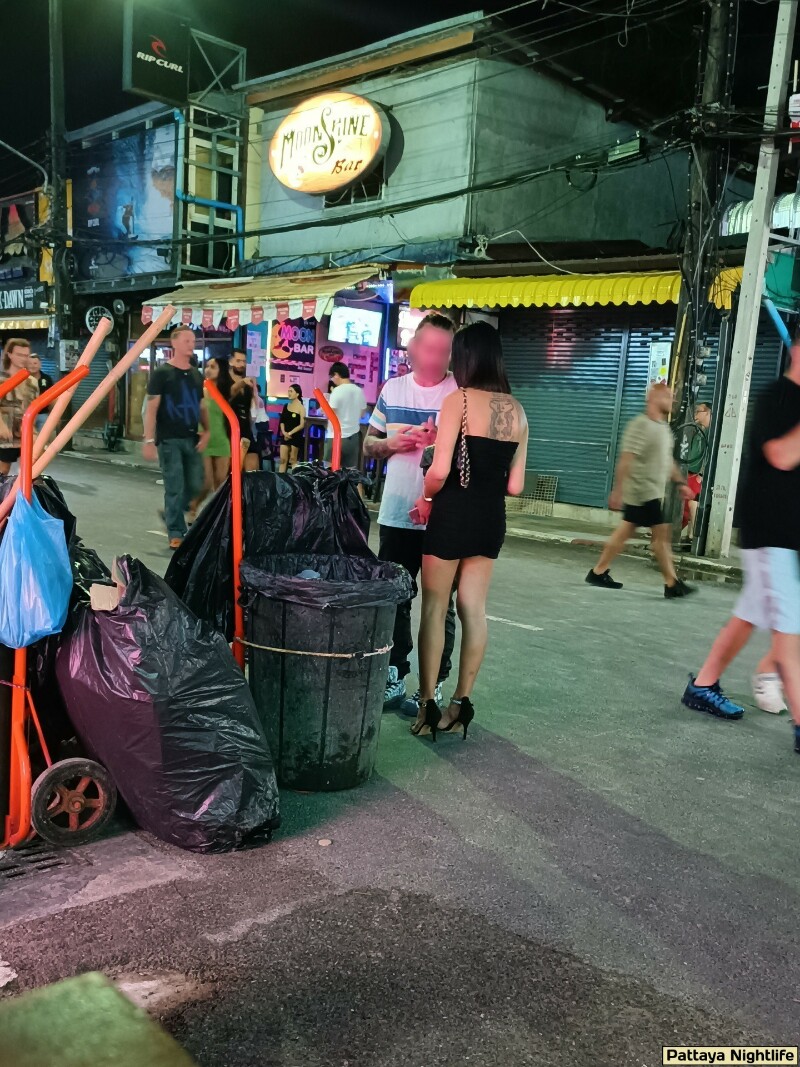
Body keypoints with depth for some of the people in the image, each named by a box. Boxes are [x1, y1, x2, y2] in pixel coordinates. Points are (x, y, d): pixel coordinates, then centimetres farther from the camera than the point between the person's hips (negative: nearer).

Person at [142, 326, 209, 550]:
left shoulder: (196, 375, 13)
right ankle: (176, 533, 6)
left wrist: (206, 432, 2)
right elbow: (151, 409, -8)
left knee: (196, 486, 6)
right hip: (169, 440, -6)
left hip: (192, 439, 6)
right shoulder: (162, 373, -4)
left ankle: (171, 514, 31)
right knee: (175, 488, -4)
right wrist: (149, 440, -14)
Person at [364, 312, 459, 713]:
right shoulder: (393, 389, 9)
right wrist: (391, 444, -5)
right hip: (396, 515, 5)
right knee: (394, 599, 13)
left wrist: (442, 443, -21)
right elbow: (369, 443, 15)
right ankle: (394, 679, 27)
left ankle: (433, 688, 14)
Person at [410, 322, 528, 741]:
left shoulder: (458, 400, -10)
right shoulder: (517, 410, 7)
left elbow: (440, 470, -17)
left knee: (434, 608, 5)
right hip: (491, 517, 5)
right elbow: (515, 485, 7)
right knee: (473, 609, 12)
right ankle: (462, 702, 19)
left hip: (453, 513, -5)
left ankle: (428, 705, 8)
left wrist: (425, 499, 2)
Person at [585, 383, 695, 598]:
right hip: (643, 491, -9)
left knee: (625, 532, 11)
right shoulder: (641, 425, -15)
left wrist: (681, 483, 23)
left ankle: (598, 572, 17)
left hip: (652, 491, 9)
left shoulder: (663, 427, 15)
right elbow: (626, 460, -20)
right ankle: (672, 584, 2)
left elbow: (667, 460, 25)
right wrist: (617, 491, -24)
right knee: (662, 533, -5)